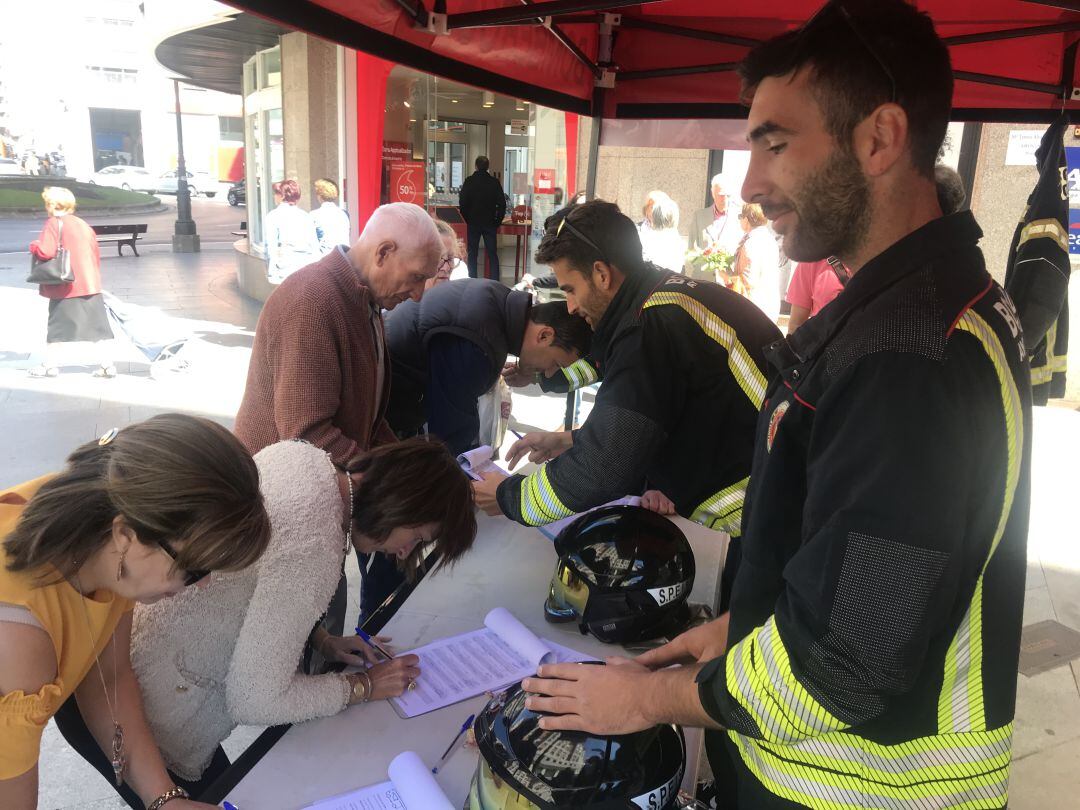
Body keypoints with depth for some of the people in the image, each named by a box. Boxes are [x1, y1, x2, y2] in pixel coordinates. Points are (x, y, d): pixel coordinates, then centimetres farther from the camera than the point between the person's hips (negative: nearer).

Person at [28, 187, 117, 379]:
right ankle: (107, 365, 2)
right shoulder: (84, 225, 14)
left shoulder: (54, 223, -7)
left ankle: (50, 365, 16)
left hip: (66, 287, -5)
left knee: (58, 327, 7)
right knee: (99, 327, 4)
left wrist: (34, 246, 2)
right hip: (91, 285, 5)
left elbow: (46, 251, -18)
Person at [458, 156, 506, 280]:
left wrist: (467, 219, 6)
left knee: (472, 254, 6)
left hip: (473, 223, 0)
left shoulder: (469, 181, -4)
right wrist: (498, 221, 6)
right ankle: (495, 282, 1)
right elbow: (502, 203, -3)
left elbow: (462, 202, -5)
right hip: (490, 223, 1)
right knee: (492, 254, 4)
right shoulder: (494, 182, -2)